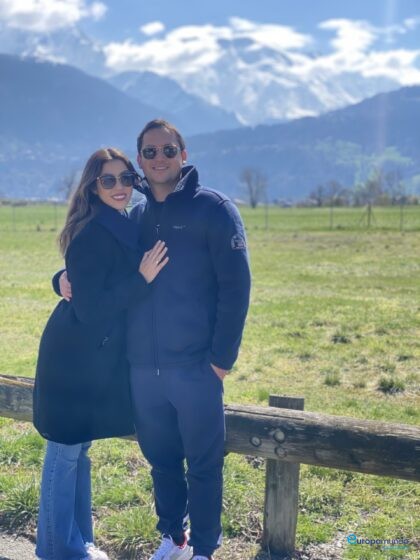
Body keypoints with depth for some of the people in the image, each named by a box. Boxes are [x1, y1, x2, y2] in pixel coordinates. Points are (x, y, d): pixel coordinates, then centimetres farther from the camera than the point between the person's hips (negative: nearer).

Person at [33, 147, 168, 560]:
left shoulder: (121, 229, 10)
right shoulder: (94, 235, -19)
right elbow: (88, 308, -22)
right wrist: (143, 278, -21)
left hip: (96, 358, 9)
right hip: (75, 359, -9)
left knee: (78, 450, 18)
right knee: (65, 453, 3)